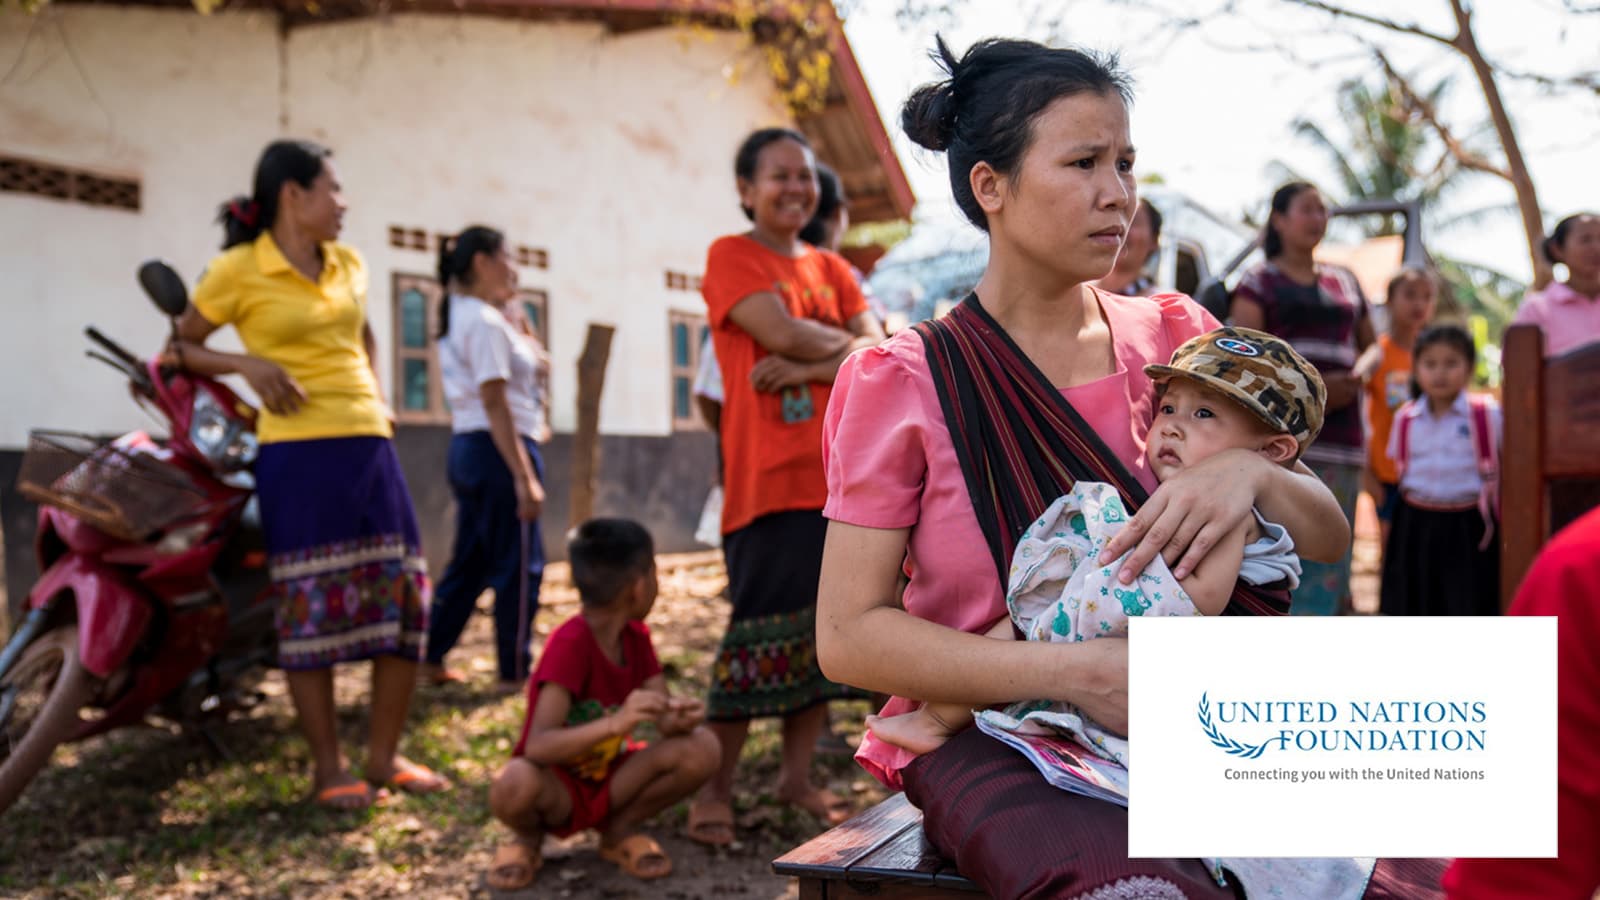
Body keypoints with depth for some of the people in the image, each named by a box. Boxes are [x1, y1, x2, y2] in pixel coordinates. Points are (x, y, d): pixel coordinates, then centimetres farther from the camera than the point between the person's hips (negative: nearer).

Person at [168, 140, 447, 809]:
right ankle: (328, 767, 10)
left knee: (406, 601, 2)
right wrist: (248, 364, -11)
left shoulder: (349, 265, 14)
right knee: (313, 609, -4)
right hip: (298, 452, -5)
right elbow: (179, 348, 6)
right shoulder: (237, 271, -1)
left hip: (369, 445, 6)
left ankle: (383, 757, 15)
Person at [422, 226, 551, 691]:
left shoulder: (459, 318, 18)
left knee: (469, 563, 17)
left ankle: (432, 659, 23)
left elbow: (538, 366, 24)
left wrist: (517, 321, 15)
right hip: (498, 449, -10)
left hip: (467, 449, 10)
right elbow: (495, 405, -20)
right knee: (520, 566, -2)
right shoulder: (486, 322, -13)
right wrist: (525, 478, -22)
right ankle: (513, 673, 5)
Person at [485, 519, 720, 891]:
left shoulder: (636, 637, -4)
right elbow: (537, 746, -34)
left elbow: (664, 719, -6)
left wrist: (681, 718, -31)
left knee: (702, 748, -18)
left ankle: (620, 829, 6)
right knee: (515, 783, -40)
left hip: (609, 780, 6)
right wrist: (616, 723, -49)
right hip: (558, 788, -5)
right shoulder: (569, 645, -25)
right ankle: (528, 836, -2)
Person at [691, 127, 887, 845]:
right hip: (766, 479, -6)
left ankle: (797, 775, 20)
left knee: (823, 625, 8)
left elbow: (881, 354, 3)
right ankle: (715, 787, 5)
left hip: (840, 472, 6)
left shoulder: (831, 268, 17)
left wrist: (805, 369, -11)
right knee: (761, 630, -6)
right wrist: (846, 343, 2)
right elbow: (782, 332, -16)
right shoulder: (731, 257, 0)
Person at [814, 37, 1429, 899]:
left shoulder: (1174, 335, 7)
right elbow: (848, 634, -11)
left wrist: (1251, 471, -17)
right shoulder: (901, 382, -5)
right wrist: (1073, 673, -23)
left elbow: (1327, 537, 7)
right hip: (994, 739, -4)